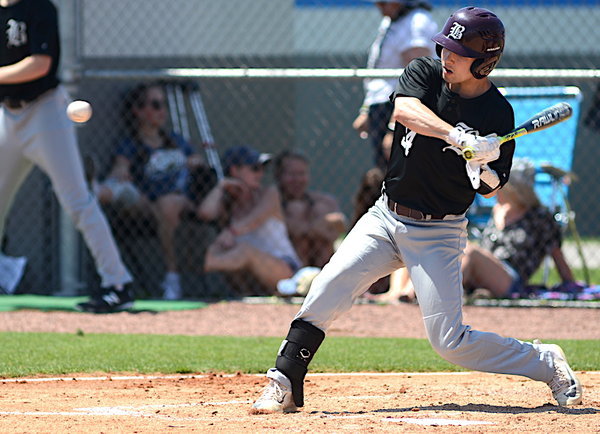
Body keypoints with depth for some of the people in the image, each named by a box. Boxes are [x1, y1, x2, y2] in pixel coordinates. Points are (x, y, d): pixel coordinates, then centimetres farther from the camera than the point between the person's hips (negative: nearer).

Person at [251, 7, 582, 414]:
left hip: (438, 233, -3)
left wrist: (484, 169, -29)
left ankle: (545, 363, 12)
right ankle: (284, 387, -3)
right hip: (386, 215, 3)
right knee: (326, 291, -13)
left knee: (450, 340, -8)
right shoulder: (425, 73, -4)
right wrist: (457, 136, -42)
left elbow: (491, 188, -5)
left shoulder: (497, 114, -9)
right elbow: (405, 109, -27)